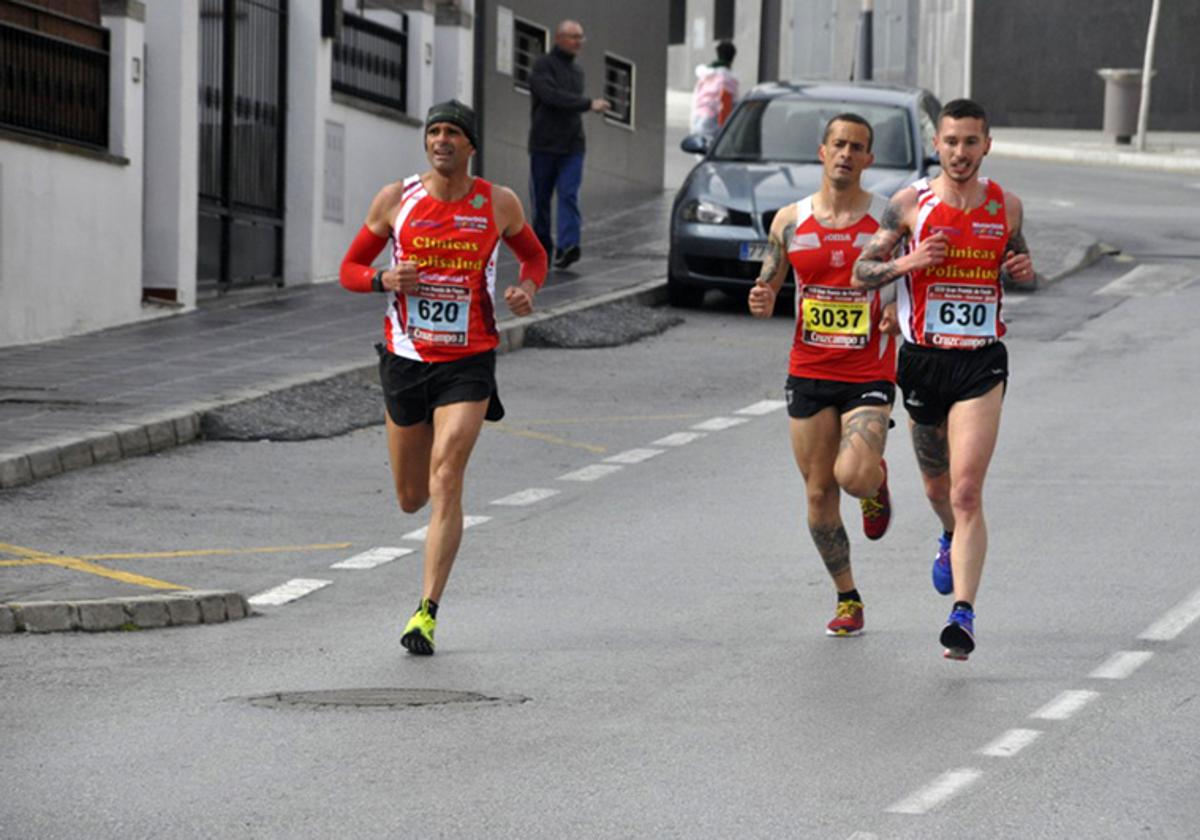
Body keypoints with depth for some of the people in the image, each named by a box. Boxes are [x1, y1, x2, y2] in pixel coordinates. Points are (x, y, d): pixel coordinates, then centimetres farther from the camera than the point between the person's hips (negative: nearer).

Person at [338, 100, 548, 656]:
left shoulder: (499, 204, 0)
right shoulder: (396, 199, -1)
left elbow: (533, 255, 18)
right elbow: (350, 270, 6)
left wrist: (526, 288, -4)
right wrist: (385, 280, -16)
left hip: (468, 363, -2)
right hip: (405, 359, 2)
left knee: (445, 482, -17)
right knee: (412, 498, 12)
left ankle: (427, 611, -15)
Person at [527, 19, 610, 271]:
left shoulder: (577, 70, 17)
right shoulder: (542, 66, -5)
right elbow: (552, 96, -20)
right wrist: (589, 104, -22)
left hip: (572, 146, 4)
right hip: (545, 145, -4)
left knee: (569, 195, -11)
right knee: (541, 198, 3)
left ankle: (568, 247, -24)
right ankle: (542, 247, 15)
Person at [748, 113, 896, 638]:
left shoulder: (888, 218, -3)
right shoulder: (790, 221, 5)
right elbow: (768, 287, 13)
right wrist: (761, 303, -10)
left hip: (869, 374, -3)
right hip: (809, 372, 3)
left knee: (853, 476, -23)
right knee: (819, 493, 4)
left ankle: (877, 482, 16)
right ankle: (847, 601, 20)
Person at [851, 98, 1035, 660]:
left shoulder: (1006, 206, 2)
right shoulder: (911, 203, -3)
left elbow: (1020, 260, 19)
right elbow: (861, 272, -2)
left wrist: (1024, 270, -5)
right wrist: (908, 262, -20)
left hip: (982, 364, -1)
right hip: (922, 360, 1)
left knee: (966, 493, -14)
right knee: (937, 487, 20)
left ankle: (963, 612, -18)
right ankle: (952, 540, 54)